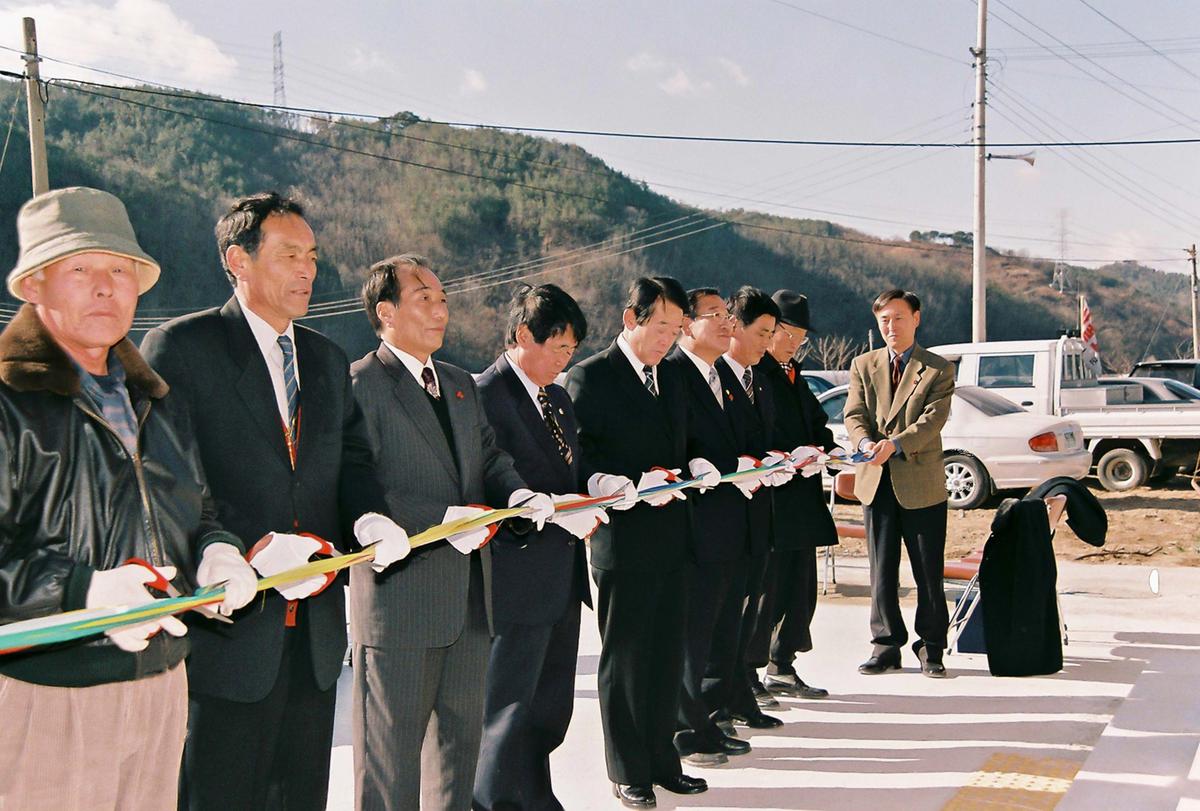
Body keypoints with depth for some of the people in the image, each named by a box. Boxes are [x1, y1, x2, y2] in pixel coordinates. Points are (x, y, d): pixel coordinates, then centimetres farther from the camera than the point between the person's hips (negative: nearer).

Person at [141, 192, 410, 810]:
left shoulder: (327, 359, 16)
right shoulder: (179, 347, -6)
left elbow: (350, 457, 15)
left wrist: (368, 516, -7)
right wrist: (251, 547, -23)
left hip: (314, 626, 6)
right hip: (227, 629, -6)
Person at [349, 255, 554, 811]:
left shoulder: (460, 384, 16)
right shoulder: (360, 385, -11)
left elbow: (489, 457, 16)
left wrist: (517, 494, -6)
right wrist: (442, 519, -25)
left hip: (470, 596, 8)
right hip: (401, 596, -8)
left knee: (461, 733, 19)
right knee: (392, 745, 4)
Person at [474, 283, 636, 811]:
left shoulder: (557, 396, 15)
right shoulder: (487, 395, -15)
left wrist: (599, 485, -1)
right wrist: (553, 511, -27)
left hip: (562, 579, 9)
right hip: (518, 580, -9)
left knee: (552, 708, 18)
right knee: (511, 711, 2)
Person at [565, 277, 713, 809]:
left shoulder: (672, 378, 14)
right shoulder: (590, 377, -8)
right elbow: (580, 457, -14)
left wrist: (695, 468, 1)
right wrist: (636, 483, -23)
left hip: (671, 539, 7)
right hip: (623, 540, -7)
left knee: (667, 656, 14)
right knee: (623, 659, 5)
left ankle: (661, 759, 26)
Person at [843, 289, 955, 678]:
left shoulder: (938, 369, 0)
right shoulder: (863, 365, 10)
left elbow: (933, 419, -12)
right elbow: (854, 414, 1)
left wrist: (895, 443, -28)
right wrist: (865, 443, -21)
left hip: (922, 484, -3)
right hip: (876, 483, 3)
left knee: (929, 573, 3)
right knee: (881, 571, 7)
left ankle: (930, 649, 14)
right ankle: (886, 646, 17)